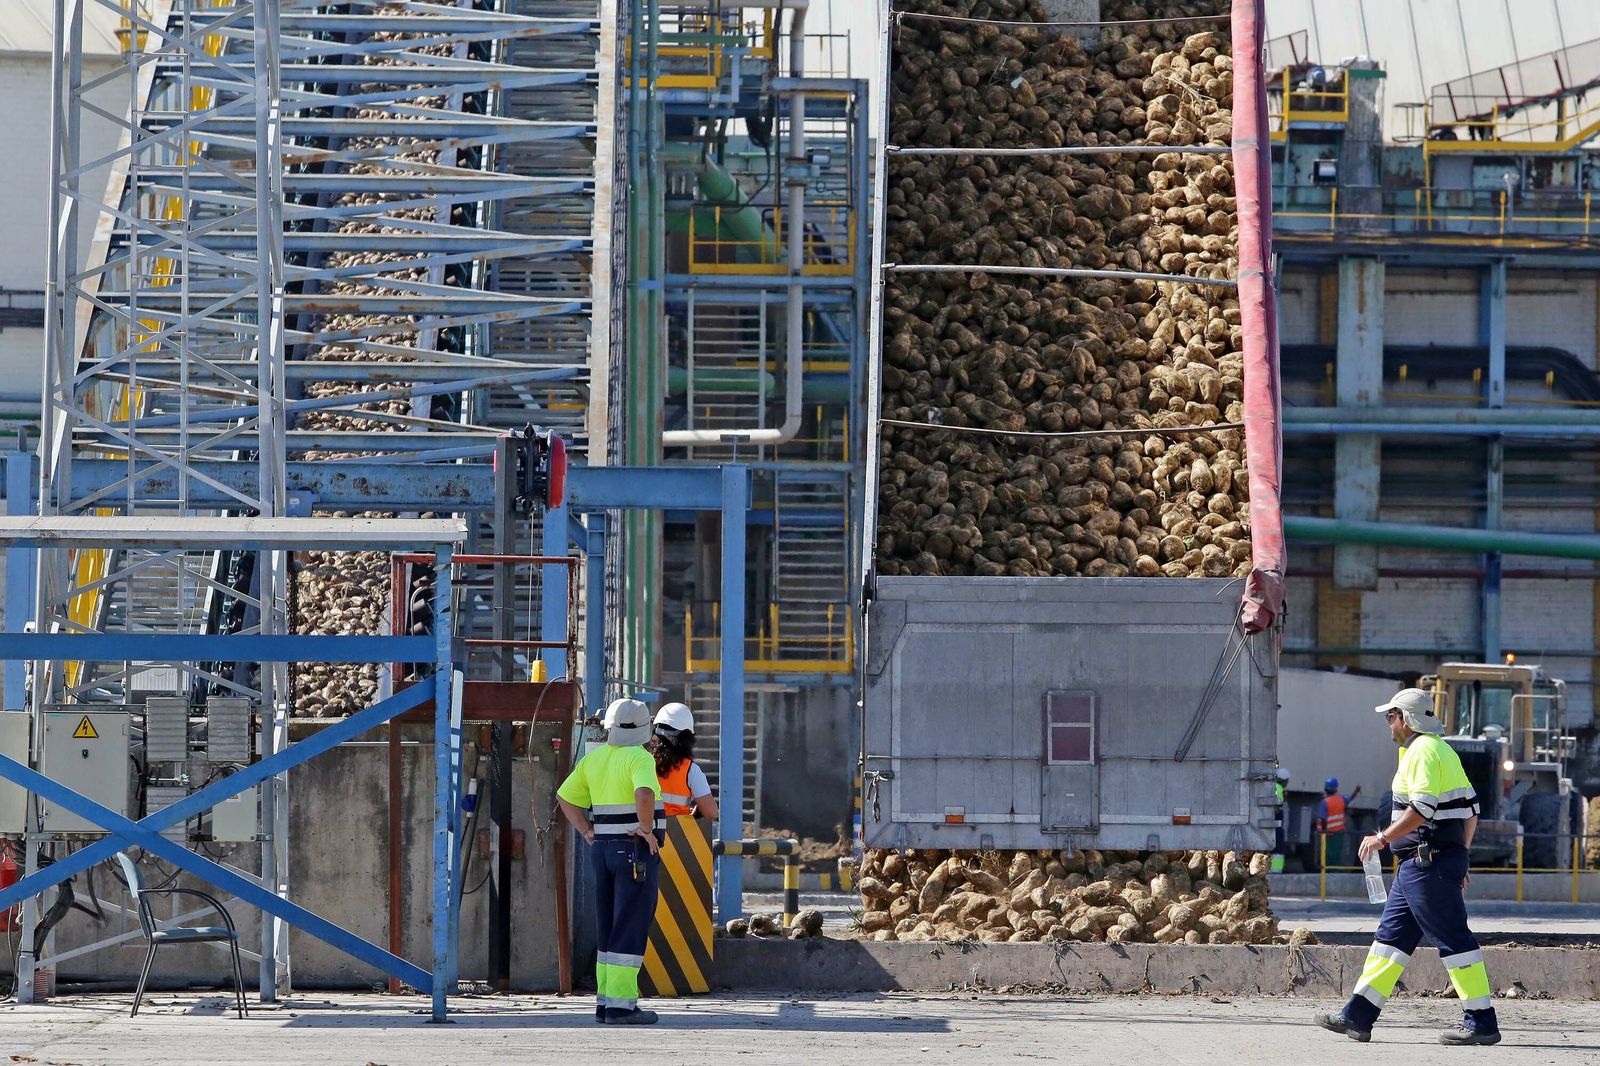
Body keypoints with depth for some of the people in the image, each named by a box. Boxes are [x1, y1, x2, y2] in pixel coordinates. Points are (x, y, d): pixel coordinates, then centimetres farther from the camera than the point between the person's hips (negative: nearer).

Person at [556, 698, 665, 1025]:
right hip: (636, 850, -7)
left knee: (608, 930, 14)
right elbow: (644, 794, -31)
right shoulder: (639, 758, -13)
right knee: (630, 928, -5)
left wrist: (587, 833, 13)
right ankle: (620, 1005, -8)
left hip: (602, 848, 7)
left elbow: (565, 797, 16)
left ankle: (605, 1001, 14)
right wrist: (647, 829, -17)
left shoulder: (593, 758, 9)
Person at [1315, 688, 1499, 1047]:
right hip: (1419, 866, 11)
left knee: (1454, 939, -8)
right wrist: (1458, 861, 23)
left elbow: (1422, 807, -24)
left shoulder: (1422, 752, -12)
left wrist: (1384, 838, -17)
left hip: (1428, 864, -11)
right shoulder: (1443, 751, 19)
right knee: (1391, 936, 12)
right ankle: (1358, 1017, 13)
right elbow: (1470, 809, 20)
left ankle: (1482, 1021, -6)